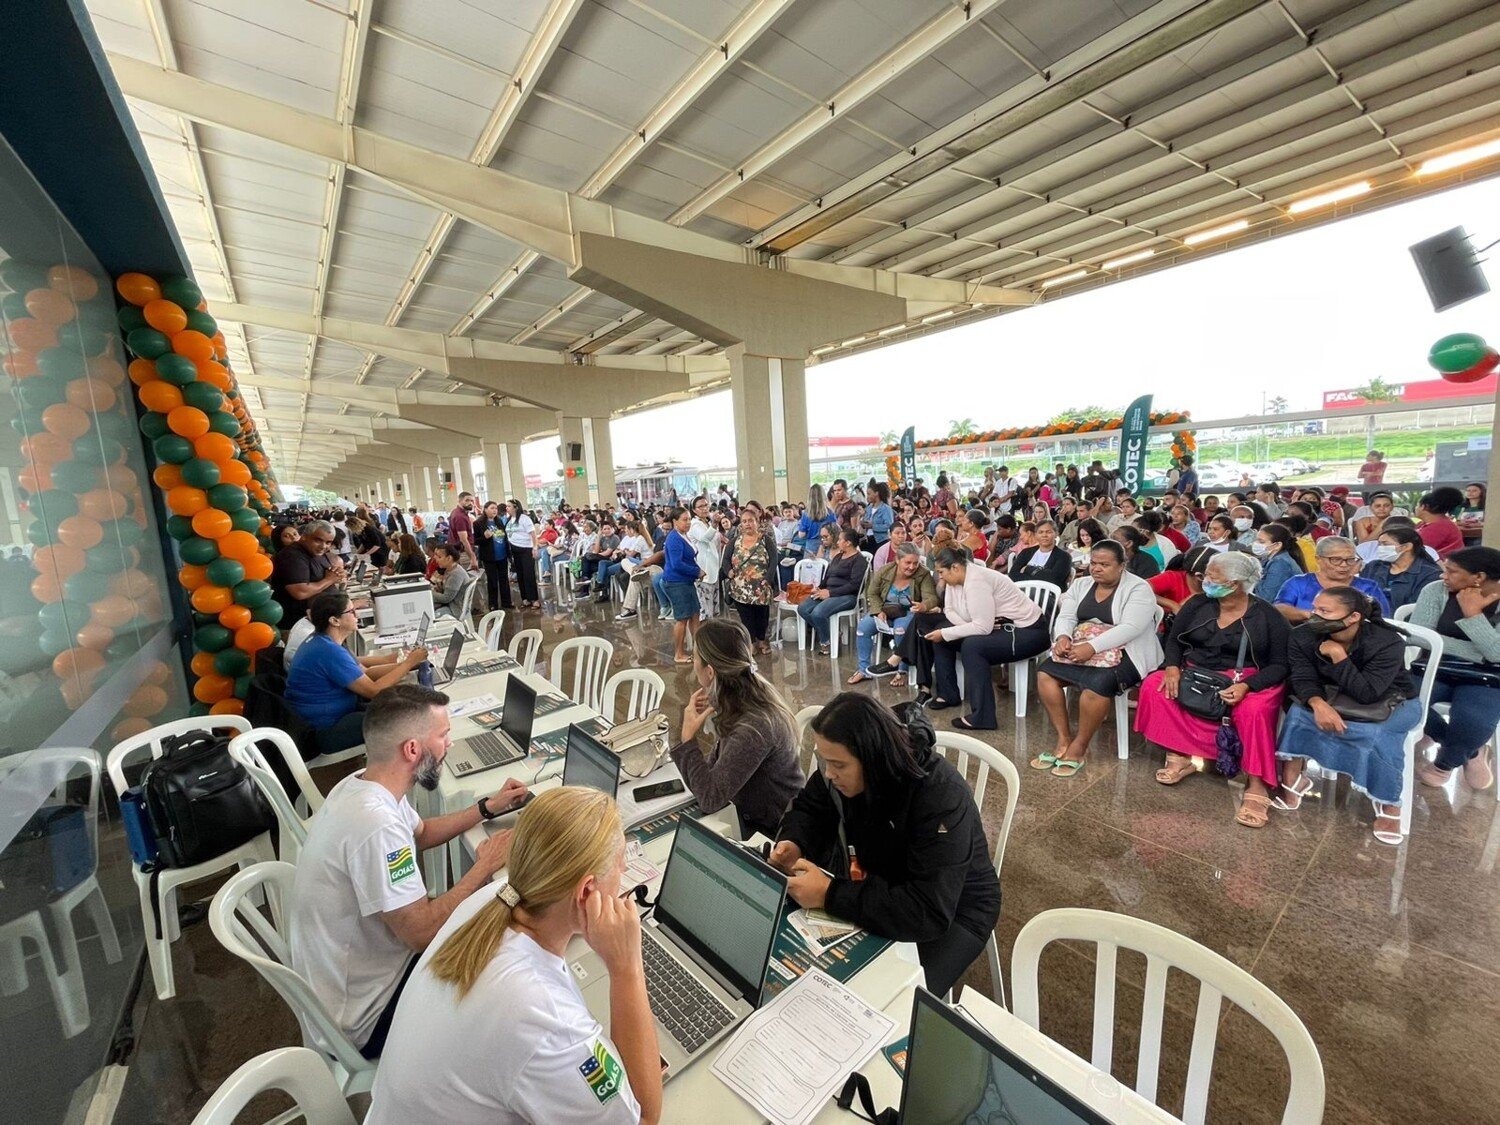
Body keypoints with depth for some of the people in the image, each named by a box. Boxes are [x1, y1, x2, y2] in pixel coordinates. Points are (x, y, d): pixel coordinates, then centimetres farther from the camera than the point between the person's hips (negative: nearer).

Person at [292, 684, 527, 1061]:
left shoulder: (363, 784, -6)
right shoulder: (376, 826, -36)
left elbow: (421, 833, 13)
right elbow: (422, 931, -29)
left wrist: (488, 807, 6)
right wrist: (485, 865, -19)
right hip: (364, 1015, -8)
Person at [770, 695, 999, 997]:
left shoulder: (941, 795, -35)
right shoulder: (840, 766, -16)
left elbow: (930, 913, -37)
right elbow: (808, 809, 3)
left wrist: (830, 895, -38)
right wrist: (794, 844, -20)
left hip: (952, 912, -5)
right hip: (878, 883, 5)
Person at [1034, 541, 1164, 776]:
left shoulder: (1138, 589, -8)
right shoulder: (1081, 585, 12)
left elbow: (1130, 628, -21)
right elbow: (1066, 616, 4)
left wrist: (1092, 647, -30)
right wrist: (1063, 636, -19)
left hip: (1123, 654, -6)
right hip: (1081, 649, 6)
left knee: (1097, 683, -34)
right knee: (1045, 671, -16)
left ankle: (1079, 747, -14)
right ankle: (1063, 740, -10)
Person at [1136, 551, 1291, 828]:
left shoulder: (1268, 617, -6)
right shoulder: (1197, 605, 3)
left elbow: (1280, 665, -7)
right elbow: (1173, 639, 8)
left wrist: (1246, 686, -24)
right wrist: (1172, 666, -13)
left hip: (1247, 681, -3)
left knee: (1254, 710, -35)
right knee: (1154, 686, -23)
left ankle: (1257, 787, -25)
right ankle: (1181, 756, -17)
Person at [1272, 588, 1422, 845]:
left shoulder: (1388, 643, -26)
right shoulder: (1302, 636, -17)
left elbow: (1366, 693, -33)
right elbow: (1303, 679, -22)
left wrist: (1337, 654, -37)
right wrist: (1318, 704, -42)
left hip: (1394, 703, -2)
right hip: (1337, 699, 3)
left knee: (1379, 731, -35)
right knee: (1299, 711, -29)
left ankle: (1389, 803, -16)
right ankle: (1292, 778, -20)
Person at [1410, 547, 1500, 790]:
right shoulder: (1436, 591, -2)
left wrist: (1472, 613, -19)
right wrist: (1478, 652, -14)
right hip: (1436, 670, 1)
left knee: (1472, 724, -30)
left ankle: (1444, 763, 8)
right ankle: (1469, 752, 2)